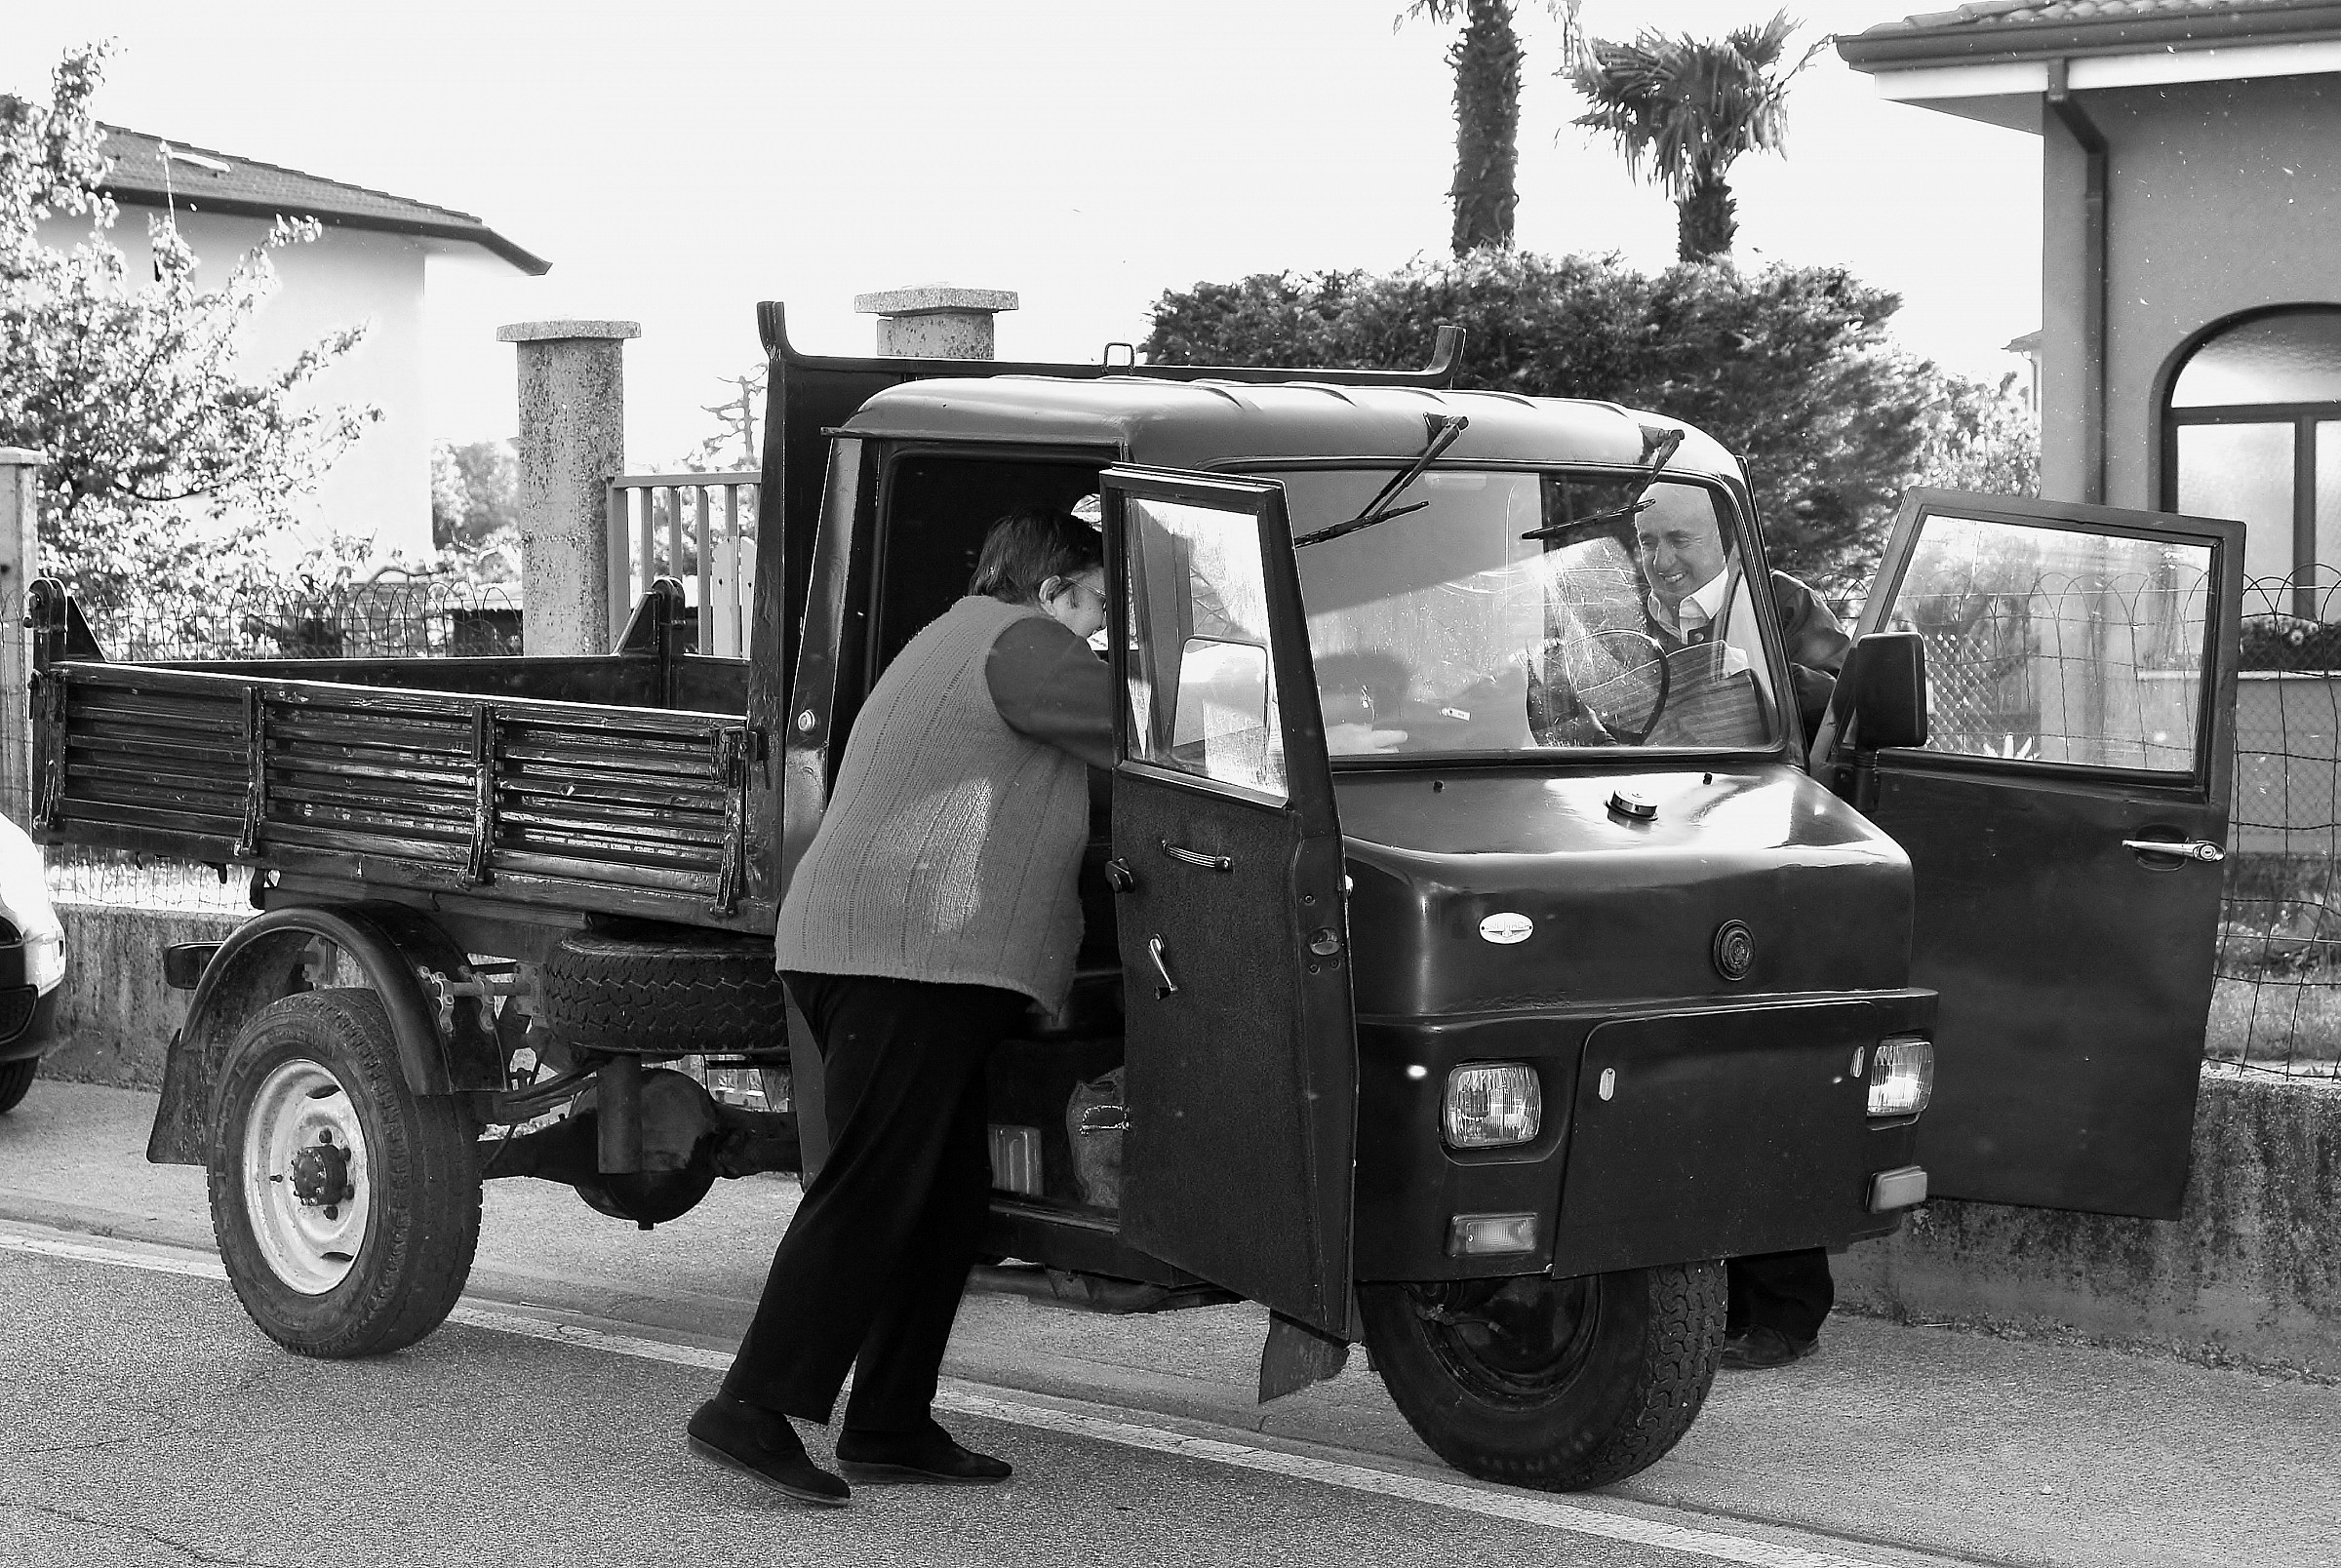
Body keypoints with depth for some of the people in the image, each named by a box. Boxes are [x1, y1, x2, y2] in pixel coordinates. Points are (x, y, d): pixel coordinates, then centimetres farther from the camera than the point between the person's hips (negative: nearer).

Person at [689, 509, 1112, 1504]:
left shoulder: (950, 646, 28)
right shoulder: (1015, 644, -5)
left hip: (888, 965, 11)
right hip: (910, 955, -11)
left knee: (948, 1198, 12)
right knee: (869, 1197, -12)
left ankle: (889, 1428, 13)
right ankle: (753, 1411, -13)